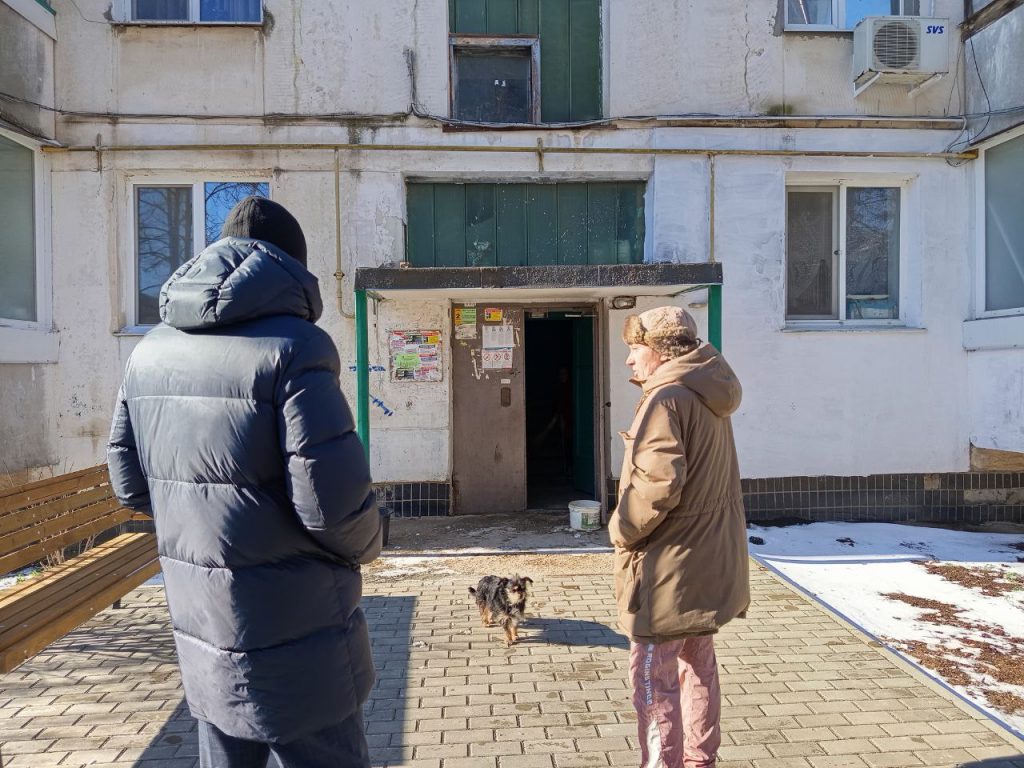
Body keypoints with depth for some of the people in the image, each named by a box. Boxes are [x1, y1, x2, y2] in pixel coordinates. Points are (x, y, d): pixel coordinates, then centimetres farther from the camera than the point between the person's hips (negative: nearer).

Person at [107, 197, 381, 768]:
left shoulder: (150, 351, 4)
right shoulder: (292, 345, -18)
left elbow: (131, 484, 11)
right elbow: (334, 502, -24)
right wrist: (369, 543, -3)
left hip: (203, 637, 7)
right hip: (296, 646, -7)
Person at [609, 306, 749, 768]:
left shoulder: (667, 400, -19)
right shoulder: (711, 399, 12)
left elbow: (658, 482, -28)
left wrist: (622, 529, -14)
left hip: (670, 563, -10)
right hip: (709, 561, 10)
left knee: (654, 678, 0)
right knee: (697, 664, 21)